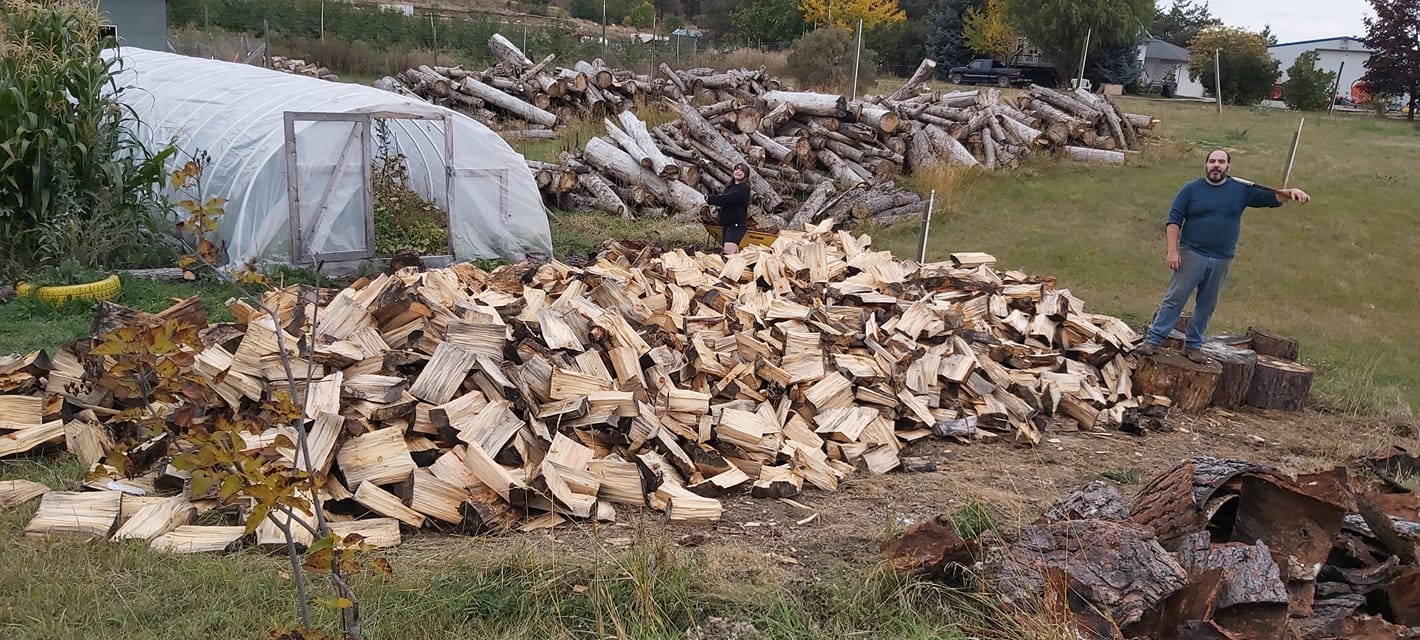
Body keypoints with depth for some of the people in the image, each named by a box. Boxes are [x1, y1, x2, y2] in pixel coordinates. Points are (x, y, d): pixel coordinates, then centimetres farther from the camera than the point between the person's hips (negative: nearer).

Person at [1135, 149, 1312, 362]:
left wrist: (1291, 192, -16)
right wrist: (1172, 250, -12)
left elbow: (1271, 197, 6)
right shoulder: (1191, 189, 0)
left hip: (1221, 261, 3)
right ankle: (1152, 340, -5)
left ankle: (1193, 346, 19)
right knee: (1174, 299, -6)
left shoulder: (1241, 190, 7)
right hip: (1191, 255, -3)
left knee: (1206, 306, 9)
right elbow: (1174, 220, -3)